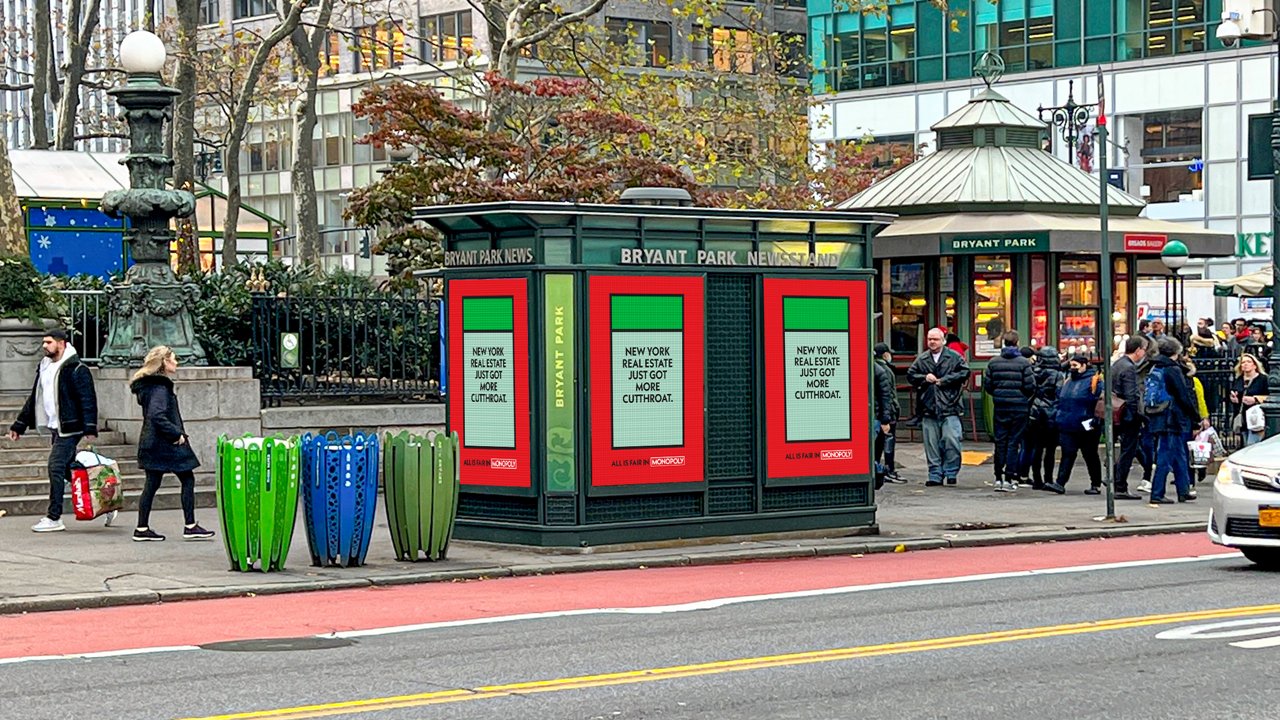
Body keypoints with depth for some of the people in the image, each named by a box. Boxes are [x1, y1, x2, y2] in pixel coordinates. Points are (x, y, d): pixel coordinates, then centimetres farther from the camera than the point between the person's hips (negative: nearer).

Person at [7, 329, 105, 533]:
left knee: (56, 467, -12)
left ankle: (54, 518, -7)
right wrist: (19, 425, 20)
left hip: (70, 429, -9)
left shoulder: (76, 369, -11)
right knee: (67, 470, 10)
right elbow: (34, 399, 22)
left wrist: (90, 430, -23)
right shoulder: (44, 367, 15)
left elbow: (88, 400, -16)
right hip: (55, 428, 9)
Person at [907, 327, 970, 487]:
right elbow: (910, 375, 14)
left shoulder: (954, 357, 3)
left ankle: (951, 472, 3)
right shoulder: (921, 359, 13)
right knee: (931, 444, 4)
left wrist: (944, 380, -9)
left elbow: (964, 372, -6)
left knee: (951, 440, -10)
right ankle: (935, 475, 10)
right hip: (928, 408, 3)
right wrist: (924, 378, -5)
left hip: (949, 408, -3)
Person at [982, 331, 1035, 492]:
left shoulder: (993, 363, 0)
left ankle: (999, 478, 11)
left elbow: (987, 385, 1)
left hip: (999, 407, 3)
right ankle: (1009, 478, -1)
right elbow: (1030, 386, -10)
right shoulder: (1024, 363, -8)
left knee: (1000, 442, 10)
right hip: (1019, 408, -3)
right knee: (1014, 442, 2)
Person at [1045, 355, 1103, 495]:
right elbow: (1060, 400, 25)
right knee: (1067, 454, -3)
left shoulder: (1093, 380, -7)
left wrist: (1095, 420, -18)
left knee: (1091, 456, 6)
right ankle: (1060, 483, -9)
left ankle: (1096, 485, 16)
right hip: (1067, 427, 5)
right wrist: (1060, 417, 18)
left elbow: (1099, 401, -12)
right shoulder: (1068, 380, 15)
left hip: (1086, 428, -5)